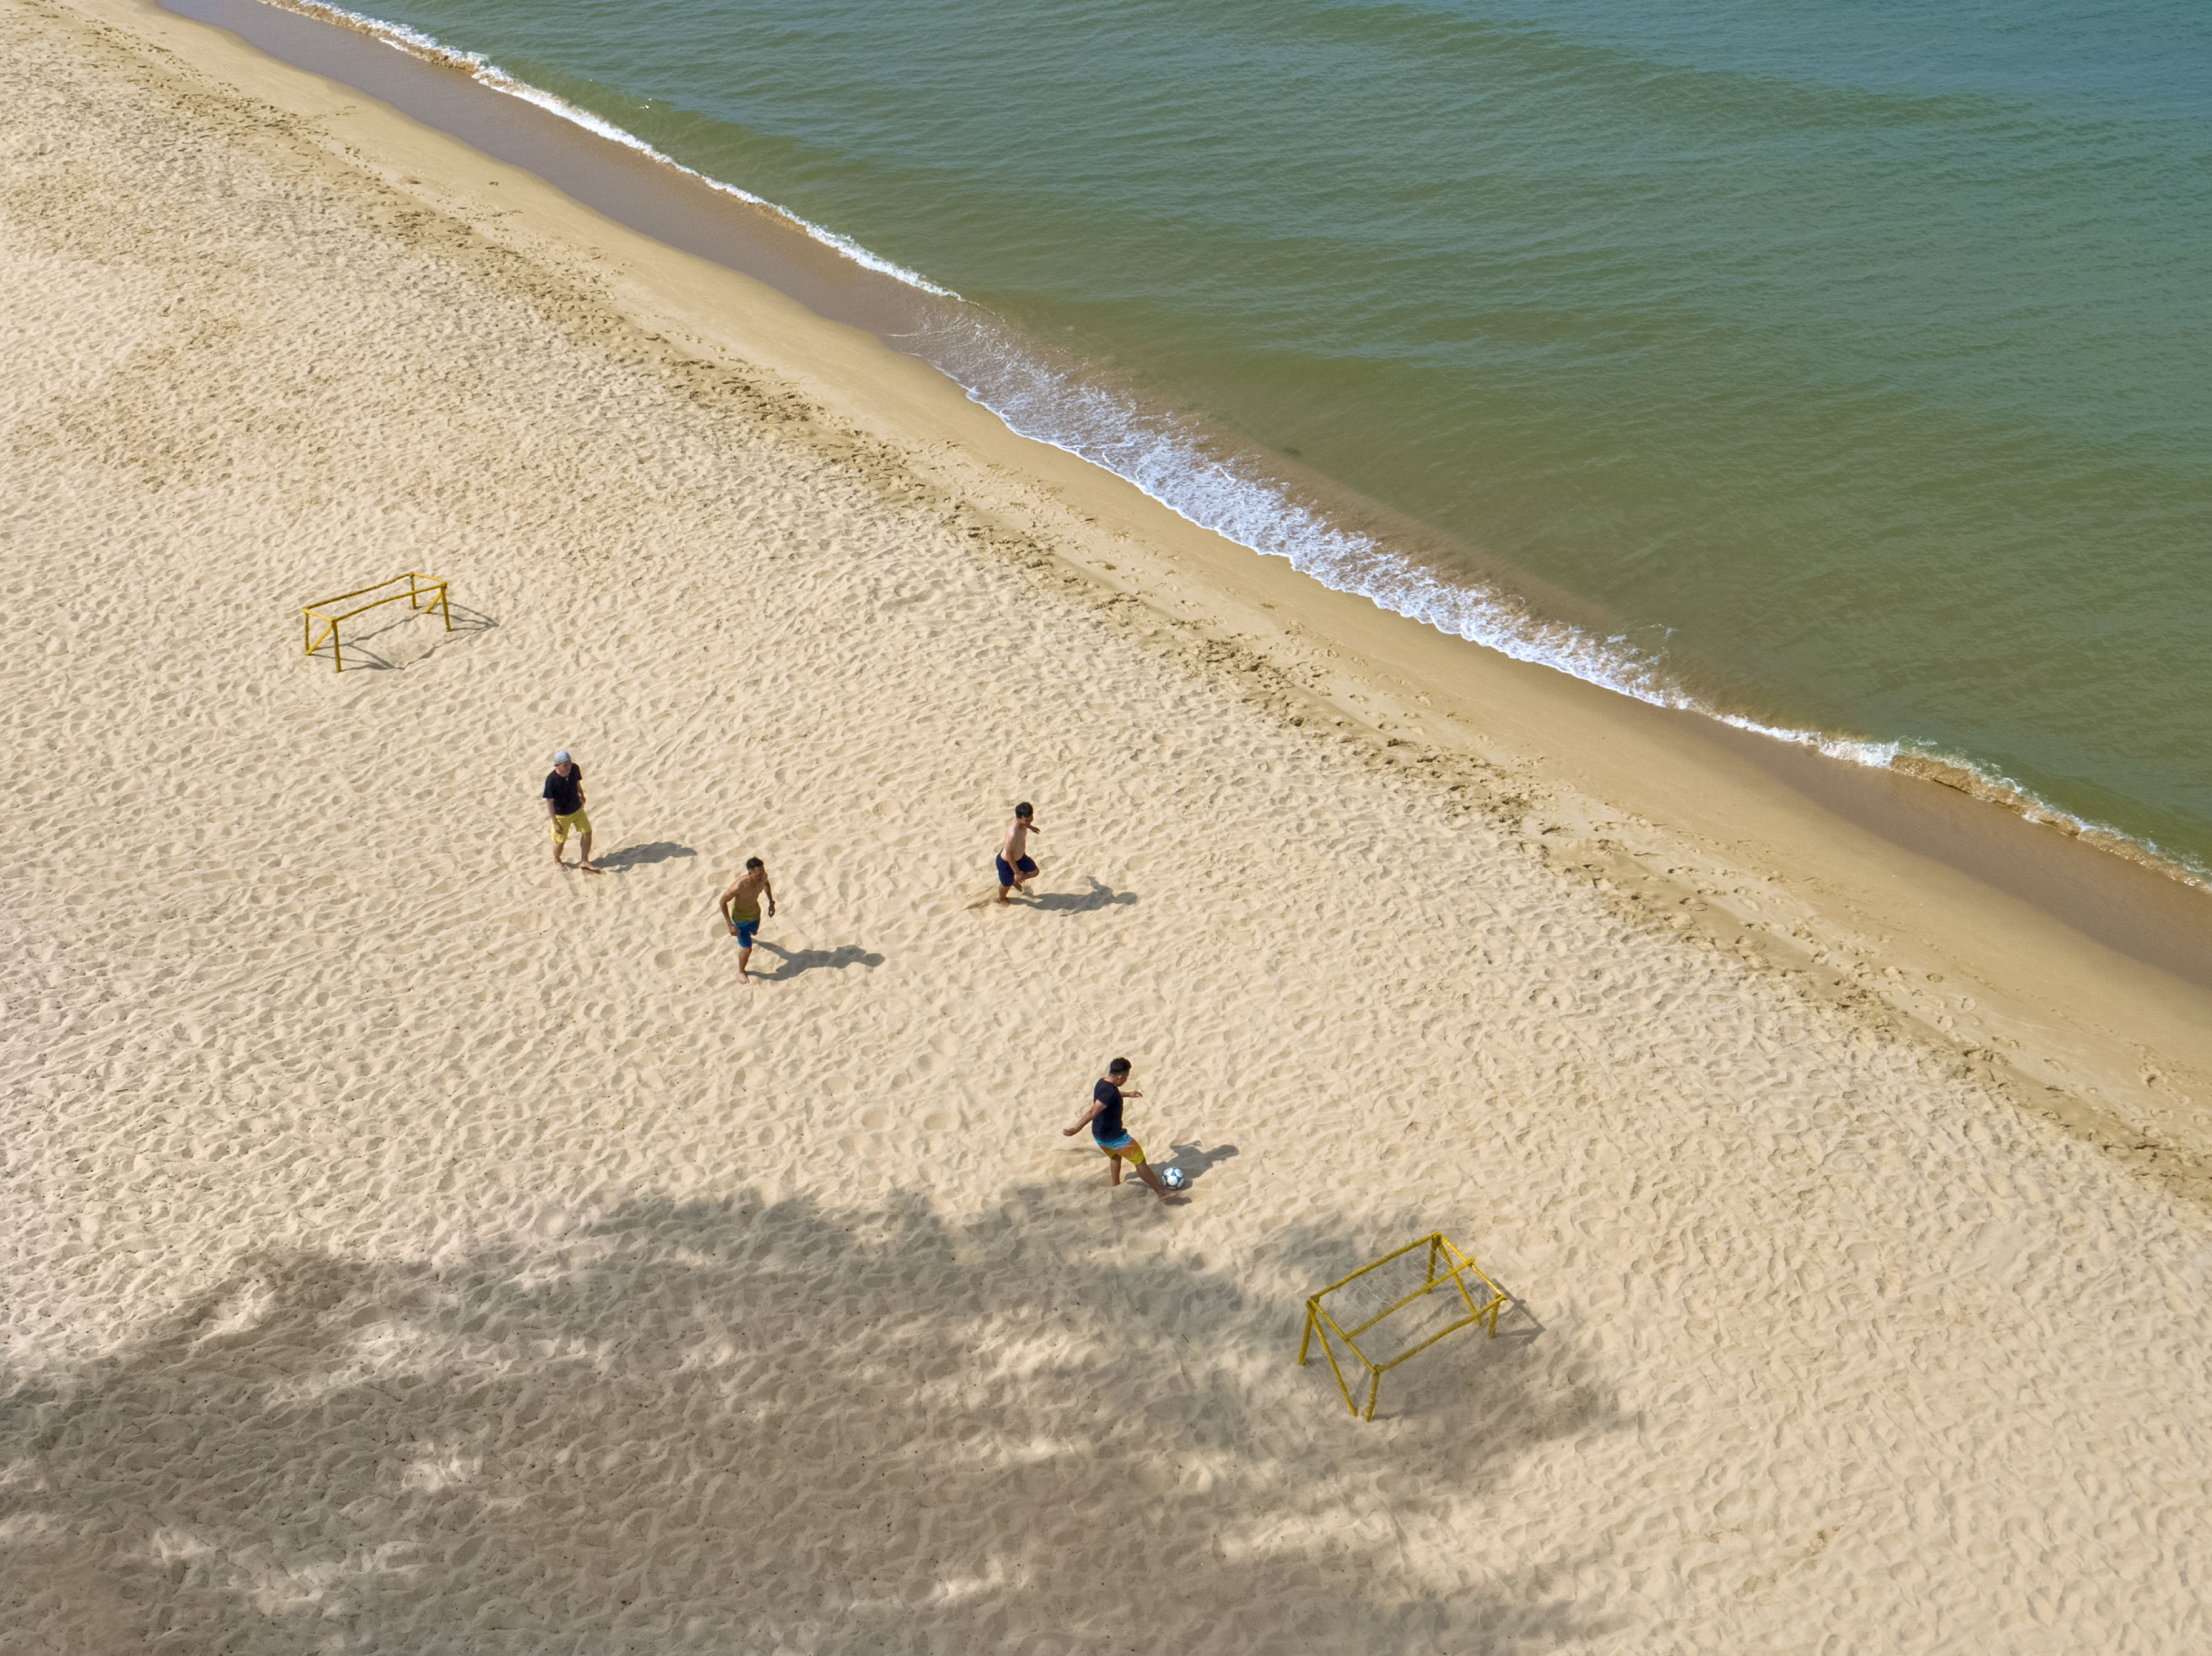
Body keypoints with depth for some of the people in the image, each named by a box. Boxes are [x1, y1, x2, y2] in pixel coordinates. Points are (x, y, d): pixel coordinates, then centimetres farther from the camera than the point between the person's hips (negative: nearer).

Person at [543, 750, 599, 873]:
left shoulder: (575, 769, -17)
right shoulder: (552, 780, -31)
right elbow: (549, 802, -24)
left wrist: (581, 795, 25)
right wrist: (555, 823, -23)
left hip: (578, 809, 5)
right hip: (561, 815, -5)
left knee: (587, 832, 6)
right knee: (561, 840, 10)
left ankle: (584, 862, 23)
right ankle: (556, 861, 40)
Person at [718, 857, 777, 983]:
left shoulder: (763, 877, -25)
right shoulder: (739, 886, -42)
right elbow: (723, 901, -27)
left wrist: (772, 903, 6)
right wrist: (730, 925, -25)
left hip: (755, 912, 6)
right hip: (740, 917, -6)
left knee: (753, 931, 36)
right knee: (747, 949, -2)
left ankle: (745, 936, 75)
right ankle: (741, 971, 29)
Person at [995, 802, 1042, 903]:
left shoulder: (1021, 820, -20)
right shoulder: (1013, 834, -45)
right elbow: (1009, 855, -32)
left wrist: (1031, 827, 30)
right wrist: (1017, 872, -22)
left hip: (1020, 856, 7)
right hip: (1007, 862, -7)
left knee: (1034, 872, 26)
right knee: (1007, 884, 22)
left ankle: (1015, 881, 55)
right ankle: (1001, 899, 57)